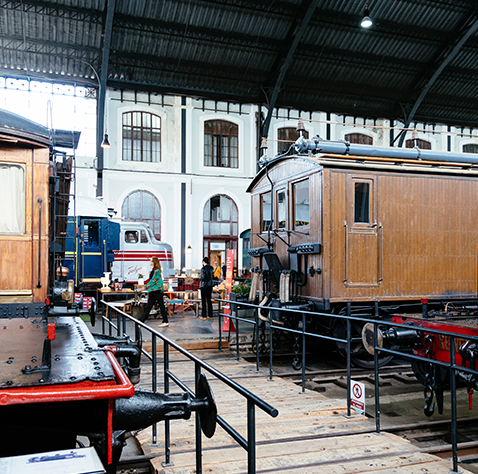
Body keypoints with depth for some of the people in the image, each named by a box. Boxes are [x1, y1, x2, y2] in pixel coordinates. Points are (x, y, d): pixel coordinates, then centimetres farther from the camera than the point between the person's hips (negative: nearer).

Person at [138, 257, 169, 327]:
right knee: (148, 306, 7)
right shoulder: (153, 270, 16)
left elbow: (153, 280, -16)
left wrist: (145, 287, -15)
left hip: (157, 290, -9)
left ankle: (166, 322, 3)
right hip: (152, 291, 9)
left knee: (161, 305, -3)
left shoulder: (157, 270, -11)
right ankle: (141, 321, 7)